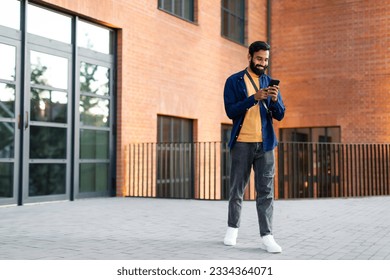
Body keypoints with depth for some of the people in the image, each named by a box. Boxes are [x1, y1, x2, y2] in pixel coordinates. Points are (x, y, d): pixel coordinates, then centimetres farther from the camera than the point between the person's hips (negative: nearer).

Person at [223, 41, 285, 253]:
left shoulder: (269, 82, 11)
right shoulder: (234, 81, 2)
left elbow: (280, 115, 7)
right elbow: (230, 111, -9)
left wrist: (275, 100, -14)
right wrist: (254, 98, -20)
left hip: (265, 144, 2)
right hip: (242, 143, -2)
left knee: (266, 191, 0)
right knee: (237, 189, 7)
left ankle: (266, 236, 2)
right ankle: (232, 228, 24)